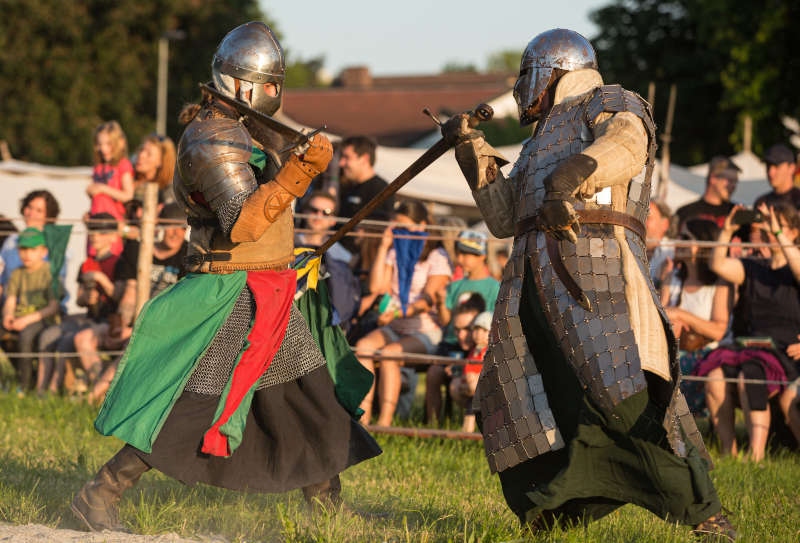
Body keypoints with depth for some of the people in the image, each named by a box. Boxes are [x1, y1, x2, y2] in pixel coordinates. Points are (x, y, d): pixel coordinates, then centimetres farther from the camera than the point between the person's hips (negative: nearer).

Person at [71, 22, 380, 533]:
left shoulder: (246, 128, 13)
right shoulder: (214, 144, -19)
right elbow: (242, 224, -32)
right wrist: (295, 175, -38)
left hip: (270, 297, 10)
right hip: (234, 294, -10)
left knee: (314, 397, 14)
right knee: (195, 405, -13)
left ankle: (328, 508, 26)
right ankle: (101, 495, -10)